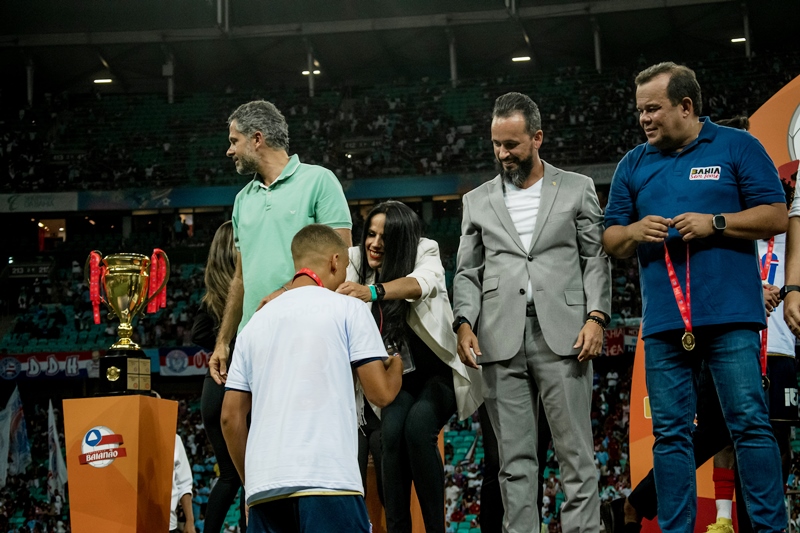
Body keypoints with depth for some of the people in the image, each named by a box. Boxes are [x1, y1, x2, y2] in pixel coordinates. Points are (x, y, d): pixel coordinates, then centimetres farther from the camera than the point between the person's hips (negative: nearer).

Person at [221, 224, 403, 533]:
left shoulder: (255, 324, 20)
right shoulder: (347, 308, 6)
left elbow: (231, 417, 17)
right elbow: (381, 393, 3)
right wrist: (396, 365, 25)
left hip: (263, 486, 5)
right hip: (327, 481, -5)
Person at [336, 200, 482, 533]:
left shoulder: (425, 253, -17)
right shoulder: (359, 263, -6)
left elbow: (421, 282, -39)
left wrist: (373, 291, -58)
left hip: (440, 372, -3)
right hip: (400, 379, 3)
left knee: (417, 427, -29)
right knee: (391, 432, -25)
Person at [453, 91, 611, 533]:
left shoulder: (577, 189, 11)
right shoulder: (477, 201, 16)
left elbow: (596, 259, 7)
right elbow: (467, 272, 14)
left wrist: (596, 316, -6)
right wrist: (464, 322, -3)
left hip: (562, 335, -2)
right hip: (501, 342, 2)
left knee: (575, 451, -4)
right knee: (514, 458, 3)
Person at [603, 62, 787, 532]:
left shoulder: (737, 147, 5)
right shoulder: (634, 165, 16)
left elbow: (775, 216, 0)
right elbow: (610, 242, 18)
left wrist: (715, 223, -12)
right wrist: (634, 232, -5)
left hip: (730, 315, -4)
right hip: (664, 319, 4)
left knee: (750, 422, -5)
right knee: (671, 433, 4)